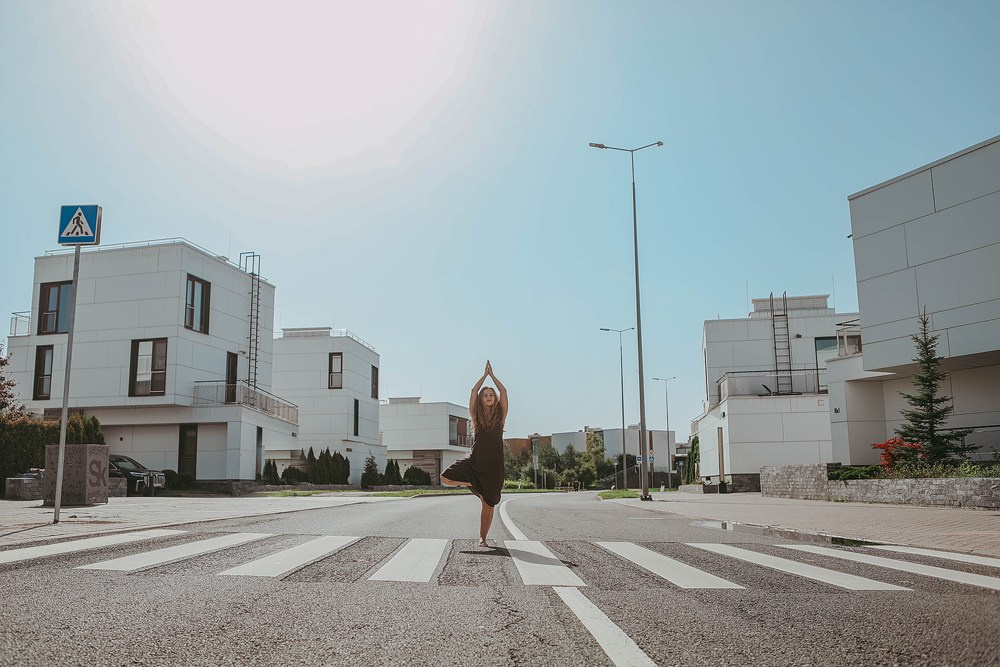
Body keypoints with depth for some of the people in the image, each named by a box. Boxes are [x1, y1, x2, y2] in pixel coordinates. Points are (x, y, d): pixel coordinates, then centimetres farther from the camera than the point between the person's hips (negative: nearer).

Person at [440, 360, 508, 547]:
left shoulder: (501, 414, 6)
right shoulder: (477, 415, 7)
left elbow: (504, 391, 0)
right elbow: (473, 391, 1)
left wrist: (492, 374, 8)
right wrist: (485, 374, 8)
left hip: (494, 463, -1)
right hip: (475, 461, 1)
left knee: (488, 504, 3)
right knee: (446, 478, -17)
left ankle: (482, 538, 19)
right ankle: (475, 486, 7)